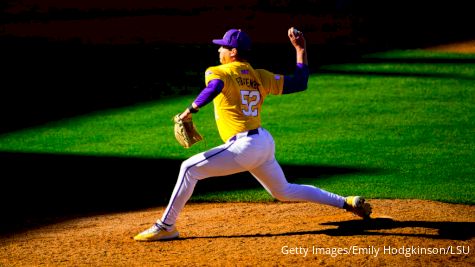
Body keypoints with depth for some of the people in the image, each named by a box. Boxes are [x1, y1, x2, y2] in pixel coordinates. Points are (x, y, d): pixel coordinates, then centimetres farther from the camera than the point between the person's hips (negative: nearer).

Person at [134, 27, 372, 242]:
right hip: (265, 142, 8)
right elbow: (300, 83, 14)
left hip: (244, 146, -8)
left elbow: (215, 86, -28)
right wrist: (300, 48, 24)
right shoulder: (260, 76, 13)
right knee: (285, 192, 26)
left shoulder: (218, 72, -4)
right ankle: (347, 203, 25)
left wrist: (190, 111, -27)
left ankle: (166, 227, -12)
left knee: (190, 168, -6)